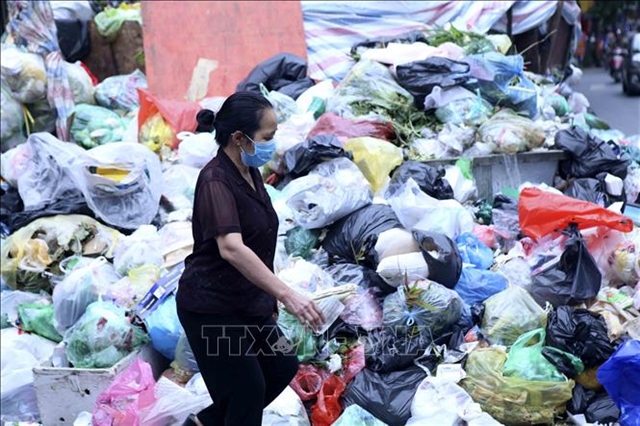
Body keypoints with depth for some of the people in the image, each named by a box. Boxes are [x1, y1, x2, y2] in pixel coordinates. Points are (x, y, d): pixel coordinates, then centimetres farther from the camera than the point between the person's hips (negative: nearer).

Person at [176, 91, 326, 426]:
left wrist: (269, 298, 17)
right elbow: (230, 248, -38)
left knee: (283, 367, 15)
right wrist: (286, 294, -44)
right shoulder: (216, 181, -23)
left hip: (247, 303, 9)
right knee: (248, 391, 0)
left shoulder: (249, 173, 5)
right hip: (211, 308, -9)